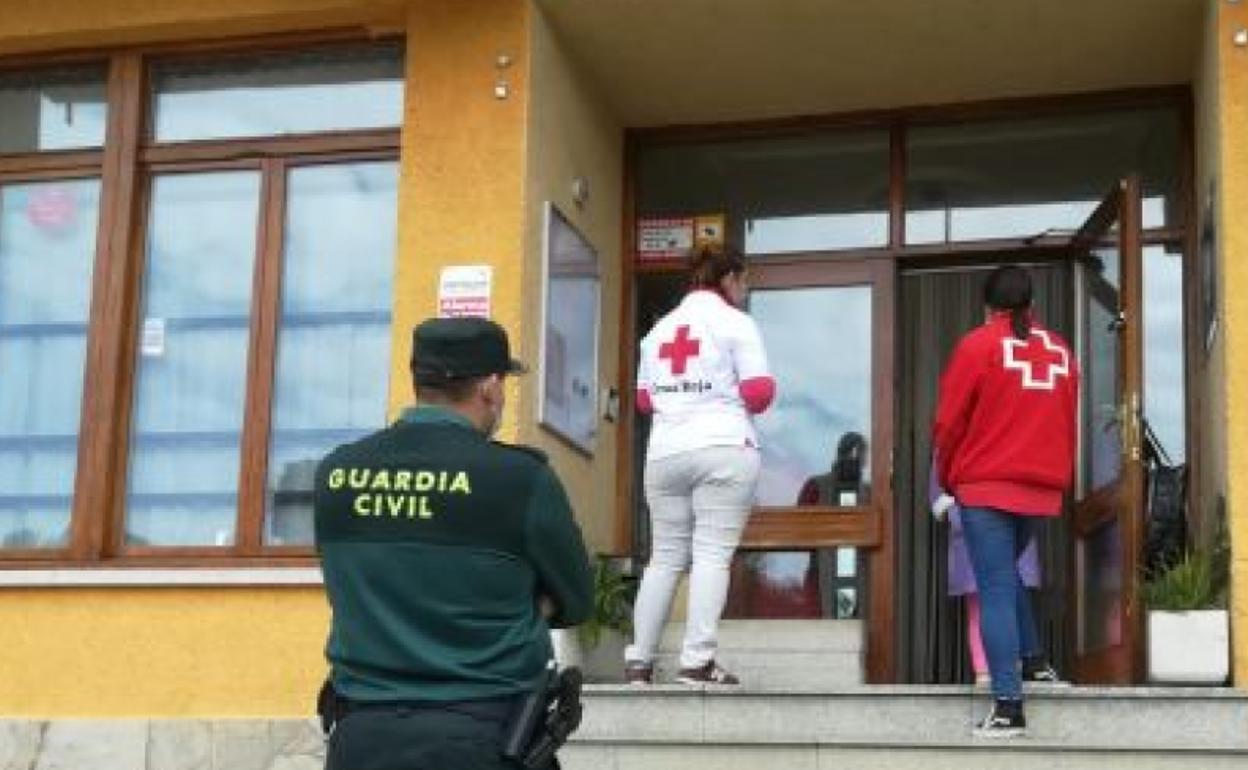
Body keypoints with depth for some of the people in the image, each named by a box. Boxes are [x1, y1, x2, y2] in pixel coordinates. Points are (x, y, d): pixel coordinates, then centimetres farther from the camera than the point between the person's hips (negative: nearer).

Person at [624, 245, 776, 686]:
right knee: (712, 555, -6)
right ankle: (697, 663, -13)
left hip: (665, 453, 5)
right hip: (724, 451, -5)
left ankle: (637, 661, 9)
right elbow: (759, 392, -6)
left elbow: (643, 400, 18)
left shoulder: (660, 328, 17)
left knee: (665, 556, 10)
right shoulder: (735, 322, 1)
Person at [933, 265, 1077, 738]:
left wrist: (947, 479, 10)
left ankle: (1008, 705, -11)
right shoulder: (1060, 351, 9)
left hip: (986, 486, -5)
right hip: (1042, 489, 5)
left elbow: (948, 421, -4)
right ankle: (1029, 660, 19)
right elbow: (1068, 425, 12)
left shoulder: (978, 345, -4)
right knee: (1007, 573, 26)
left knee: (995, 589, -5)